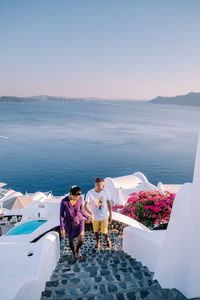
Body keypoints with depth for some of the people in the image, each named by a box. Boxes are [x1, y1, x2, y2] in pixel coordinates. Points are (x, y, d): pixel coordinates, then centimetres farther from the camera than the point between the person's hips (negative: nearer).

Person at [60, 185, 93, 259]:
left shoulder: (80, 198, -20)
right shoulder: (64, 201, -28)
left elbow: (81, 210, -2)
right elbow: (61, 215, -16)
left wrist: (87, 217, 8)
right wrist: (62, 228, -15)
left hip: (79, 221, 1)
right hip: (69, 223, -1)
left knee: (81, 240, -5)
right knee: (71, 241, 15)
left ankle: (77, 250, 30)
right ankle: (73, 253, 48)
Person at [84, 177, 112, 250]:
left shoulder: (105, 191, -15)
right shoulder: (90, 193, -23)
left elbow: (108, 203, -2)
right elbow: (85, 206, -29)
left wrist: (110, 215, 2)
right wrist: (91, 213, -49)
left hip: (104, 216, 0)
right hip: (95, 217, 0)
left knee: (104, 231, 5)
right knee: (96, 231, 17)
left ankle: (107, 240, 39)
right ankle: (97, 243, 45)